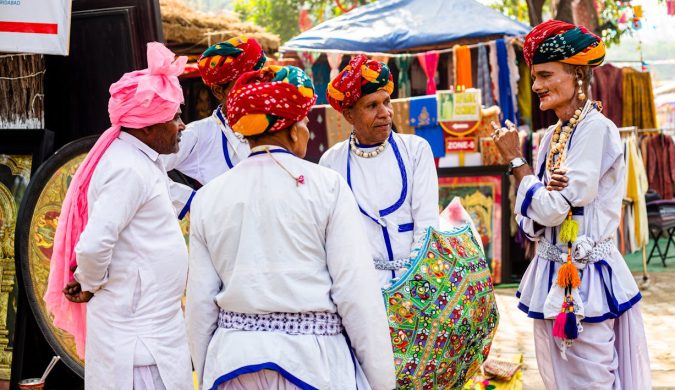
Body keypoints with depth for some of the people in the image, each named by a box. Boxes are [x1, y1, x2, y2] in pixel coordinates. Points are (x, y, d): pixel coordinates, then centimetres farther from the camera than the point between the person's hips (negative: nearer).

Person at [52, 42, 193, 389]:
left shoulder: (143, 162, 14)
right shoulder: (129, 170, -18)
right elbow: (92, 245, -24)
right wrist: (89, 285, -8)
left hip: (153, 325, 10)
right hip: (136, 332, -10)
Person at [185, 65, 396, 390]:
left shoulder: (209, 197, 4)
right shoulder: (326, 186, -6)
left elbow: (200, 301, 4)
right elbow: (356, 290, -10)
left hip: (233, 357, 3)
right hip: (312, 363, -3)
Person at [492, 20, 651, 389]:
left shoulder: (596, 130, -14)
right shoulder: (552, 136, 10)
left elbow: (552, 209, -19)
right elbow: (532, 220, 7)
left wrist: (515, 158, -6)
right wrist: (548, 191, -15)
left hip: (585, 279, -8)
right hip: (550, 275, 8)